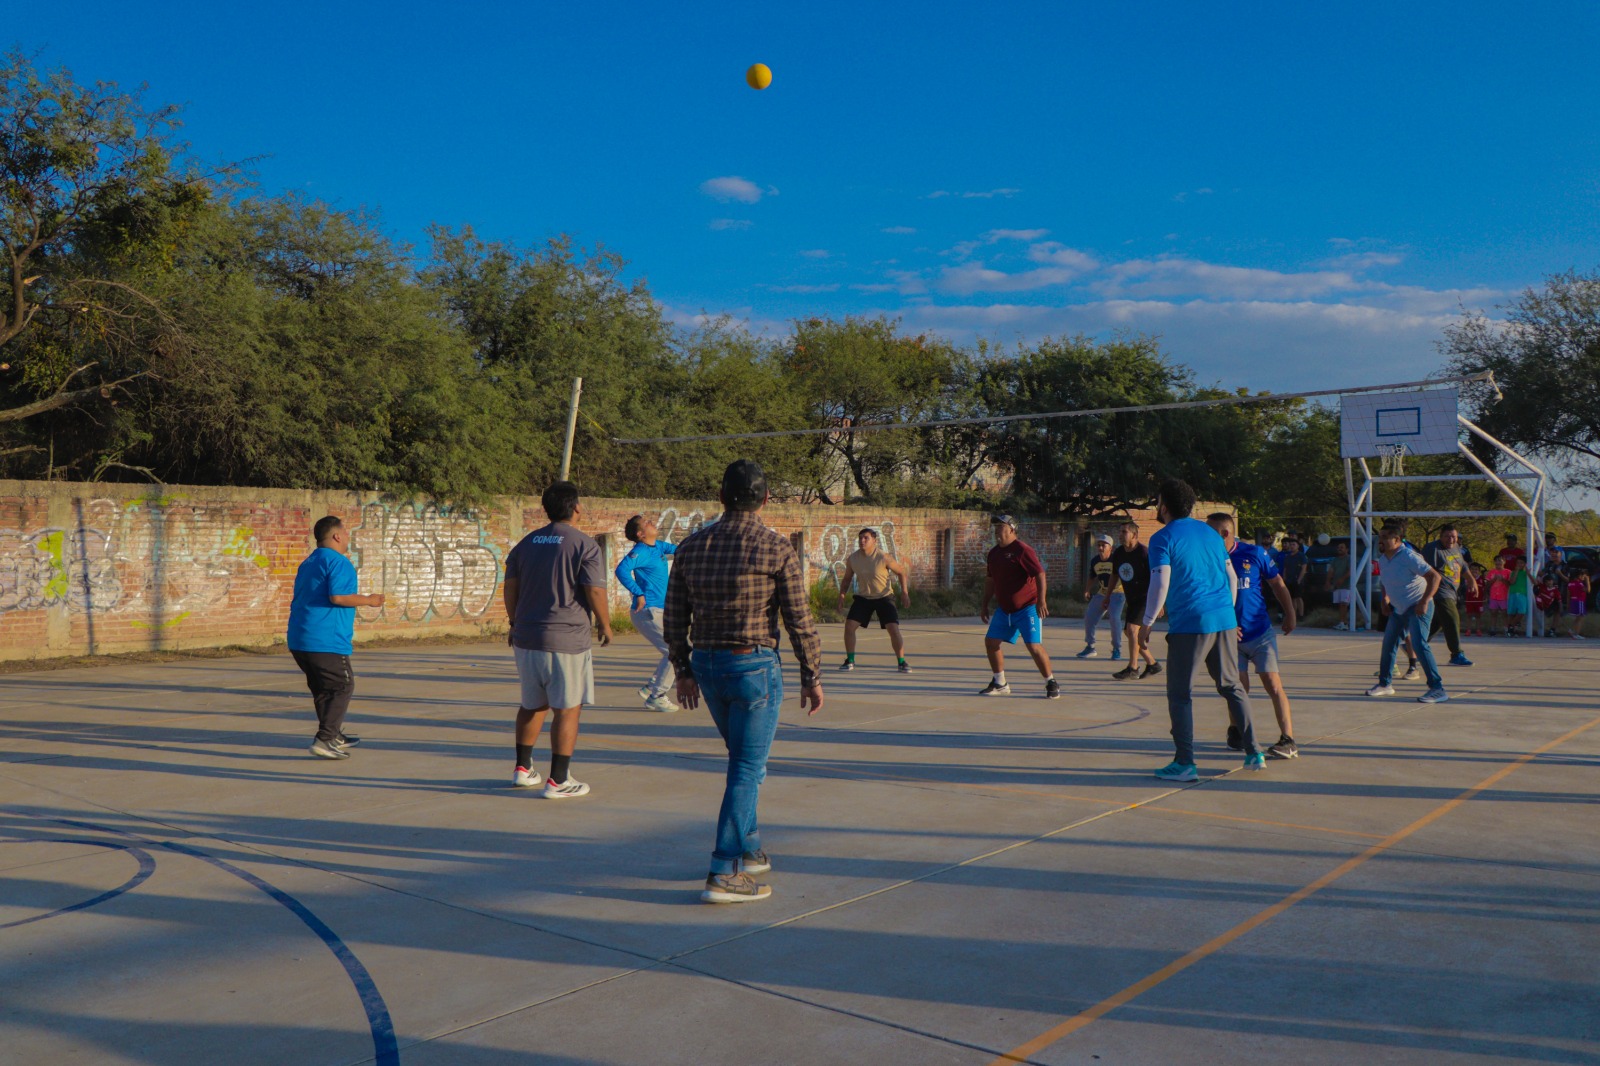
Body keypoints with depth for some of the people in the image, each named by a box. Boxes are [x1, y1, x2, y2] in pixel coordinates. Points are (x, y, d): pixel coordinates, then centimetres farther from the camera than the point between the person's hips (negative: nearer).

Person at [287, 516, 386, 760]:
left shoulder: (307, 564, 21)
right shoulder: (338, 562, -10)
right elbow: (337, 596, -23)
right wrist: (368, 600, -9)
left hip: (298, 640, 10)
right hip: (326, 641, -9)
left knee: (322, 689, 18)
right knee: (343, 687, -2)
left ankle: (334, 736, 28)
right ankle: (324, 740, -10)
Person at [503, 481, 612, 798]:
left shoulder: (526, 543, 9)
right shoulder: (585, 545, -9)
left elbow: (510, 587, 9)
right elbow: (595, 593, -13)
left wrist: (515, 623, 20)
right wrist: (605, 626, 1)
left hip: (526, 638, 6)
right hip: (568, 640, -6)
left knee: (532, 704, 20)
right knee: (567, 708, 2)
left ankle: (522, 768, 25)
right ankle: (558, 780, 3)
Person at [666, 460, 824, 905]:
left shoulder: (692, 546, 4)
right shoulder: (776, 547, -10)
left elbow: (675, 616, 7)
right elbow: (799, 619, -10)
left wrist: (683, 671, 15)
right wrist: (812, 676, -2)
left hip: (707, 665, 6)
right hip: (755, 666, -6)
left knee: (743, 760, 22)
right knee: (748, 769, 0)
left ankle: (747, 850, 29)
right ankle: (724, 874, -1)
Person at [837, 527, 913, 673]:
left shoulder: (883, 557, -20)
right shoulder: (852, 559, -9)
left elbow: (902, 572, -8)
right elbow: (847, 578, 8)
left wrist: (904, 593, -15)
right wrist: (842, 595, -5)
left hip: (884, 597, -3)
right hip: (863, 597, 3)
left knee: (894, 629, -14)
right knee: (849, 625, -9)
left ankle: (901, 662, 1)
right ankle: (850, 661, 6)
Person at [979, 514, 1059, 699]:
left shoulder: (1022, 550, -15)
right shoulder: (994, 552, 10)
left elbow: (1040, 574, -20)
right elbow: (990, 580, 21)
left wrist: (1041, 601, -27)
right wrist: (985, 604, 21)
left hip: (1027, 608, -8)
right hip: (1004, 609, 8)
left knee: (1033, 645, -13)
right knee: (991, 641, 6)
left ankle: (1051, 683, 3)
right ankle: (1000, 684, 19)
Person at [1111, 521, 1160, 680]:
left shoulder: (1144, 553, -17)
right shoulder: (1118, 553, 4)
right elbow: (1116, 575, 18)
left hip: (1145, 598, -8)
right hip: (1131, 599, 8)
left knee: (1132, 628, -18)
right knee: (1128, 631, 8)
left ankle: (1133, 668, -10)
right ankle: (1152, 664, 22)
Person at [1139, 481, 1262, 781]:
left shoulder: (1163, 538, -4)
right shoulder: (1209, 532, 16)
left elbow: (1160, 584, -13)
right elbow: (1231, 575, 20)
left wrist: (1146, 624, -7)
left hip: (1189, 624, -6)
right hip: (1224, 621, 6)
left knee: (1180, 694, 1)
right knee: (1233, 687, 16)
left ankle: (1185, 764, 0)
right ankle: (1254, 753, 16)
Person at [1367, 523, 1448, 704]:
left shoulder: (1408, 556, -20)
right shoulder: (1382, 559, 5)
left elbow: (1435, 576, -23)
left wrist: (1424, 602, -26)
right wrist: (1385, 600, 10)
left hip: (1418, 607, -8)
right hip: (1398, 609, 8)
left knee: (1419, 644, -22)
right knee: (1388, 644, 11)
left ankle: (1437, 689, -19)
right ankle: (1385, 684, 27)